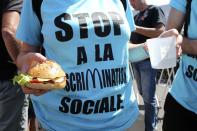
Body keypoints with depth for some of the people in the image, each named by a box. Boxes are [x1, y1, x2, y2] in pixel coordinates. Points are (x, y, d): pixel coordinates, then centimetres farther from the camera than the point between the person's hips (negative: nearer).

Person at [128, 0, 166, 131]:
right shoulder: (136, 16, 18)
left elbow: (160, 32, -19)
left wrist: (136, 28, -19)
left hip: (148, 60, -8)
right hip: (136, 60, 8)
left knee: (148, 97, -3)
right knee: (142, 93, 15)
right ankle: (153, 119, 30)